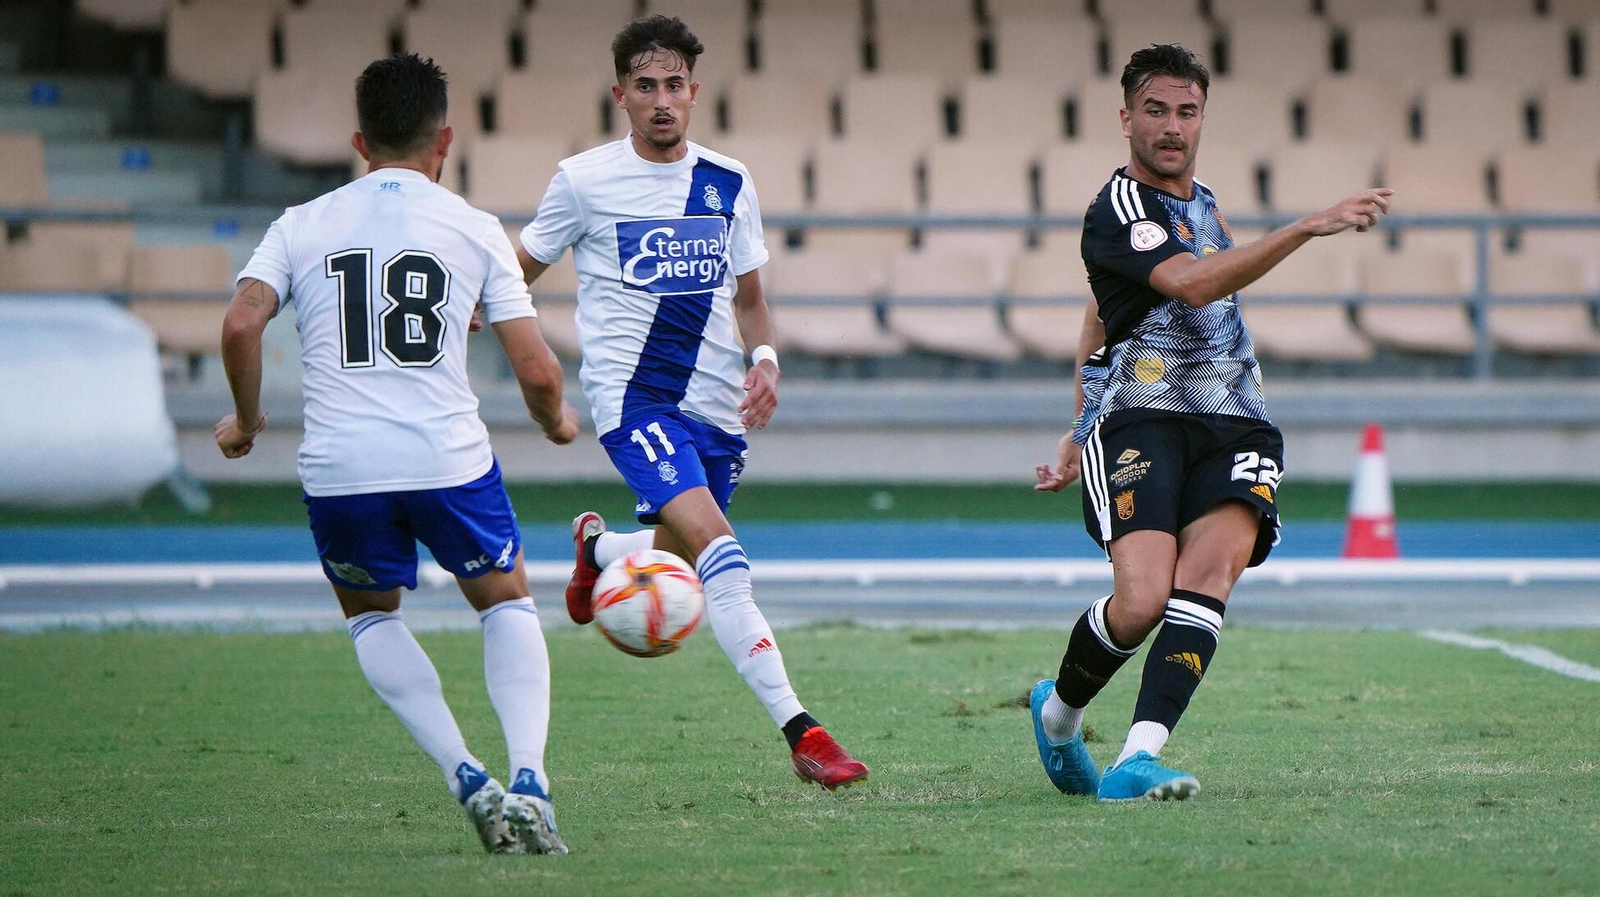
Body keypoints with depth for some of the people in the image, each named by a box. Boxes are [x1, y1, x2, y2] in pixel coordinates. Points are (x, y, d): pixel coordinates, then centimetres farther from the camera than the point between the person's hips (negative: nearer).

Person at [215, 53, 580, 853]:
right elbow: (536, 371, 1)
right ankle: (528, 780, 1)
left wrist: (246, 420, 11)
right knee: (507, 603, 22)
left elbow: (241, 325, -6)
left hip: (339, 470, 1)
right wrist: (557, 423, 23)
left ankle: (466, 779, 8)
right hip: (449, 458, -1)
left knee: (370, 614, 26)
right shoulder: (474, 228, 6)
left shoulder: (302, 226, 9)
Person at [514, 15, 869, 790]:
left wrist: (764, 359, -1)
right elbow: (521, 269, 9)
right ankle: (799, 733, -26)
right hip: (634, 398, -5)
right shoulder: (584, 181, -2)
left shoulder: (730, 185, 8)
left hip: (712, 406, 5)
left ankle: (598, 546, 52)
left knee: (674, 563, 15)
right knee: (719, 552, -22)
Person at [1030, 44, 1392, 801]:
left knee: (1211, 569, -23)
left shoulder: (1200, 200, 21)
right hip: (1141, 424, -6)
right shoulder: (1118, 209, -6)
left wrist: (1081, 428, 32)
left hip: (1234, 426, 6)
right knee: (1142, 601, -22)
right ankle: (1058, 712, 11)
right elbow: (1194, 284, -25)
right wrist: (1308, 226, -30)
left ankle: (1136, 760, -33)